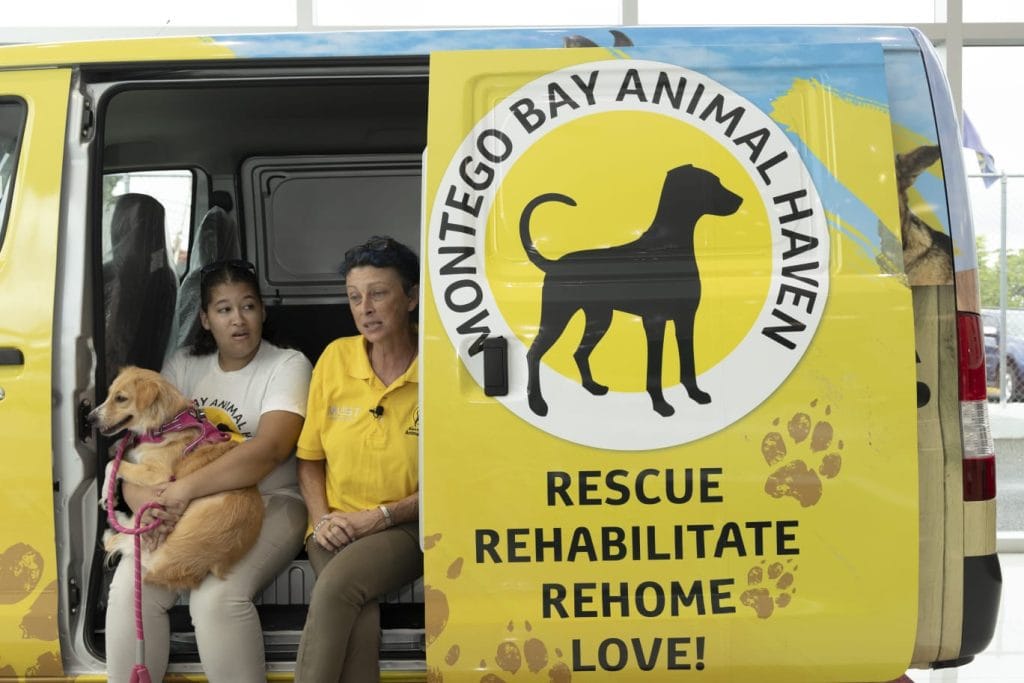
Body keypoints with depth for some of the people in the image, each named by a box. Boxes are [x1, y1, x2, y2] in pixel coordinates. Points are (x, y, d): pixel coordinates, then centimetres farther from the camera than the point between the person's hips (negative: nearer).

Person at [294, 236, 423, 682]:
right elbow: (310, 458, 11)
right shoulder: (335, 358, 2)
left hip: (407, 528, -2)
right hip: (338, 527, 3)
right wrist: (322, 518, -4)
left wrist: (380, 516, -14)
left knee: (336, 587, -32)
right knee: (357, 611, -29)